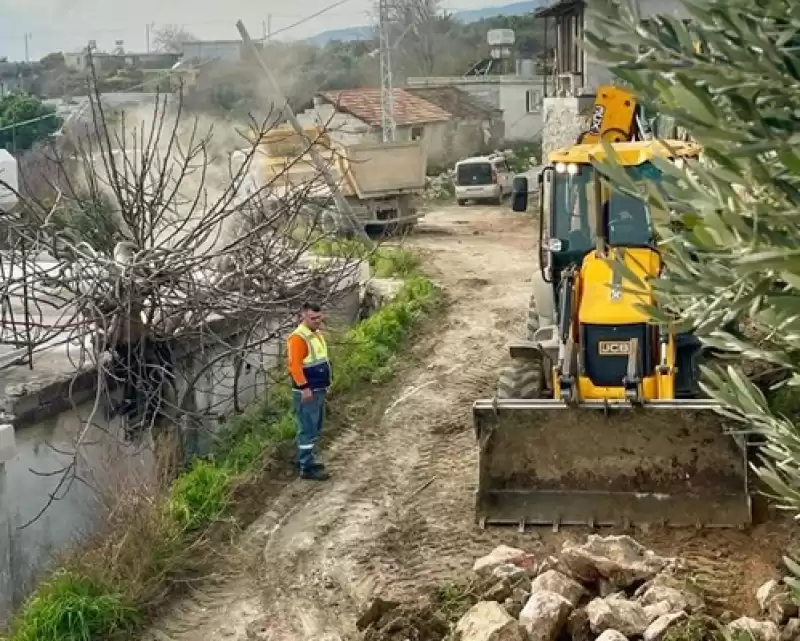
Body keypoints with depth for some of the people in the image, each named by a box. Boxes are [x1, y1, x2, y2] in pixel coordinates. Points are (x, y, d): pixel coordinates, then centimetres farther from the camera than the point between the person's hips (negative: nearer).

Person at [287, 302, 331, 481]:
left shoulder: (317, 334, 13)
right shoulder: (299, 337, -18)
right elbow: (295, 365, -23)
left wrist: (325, 383, 21)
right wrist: (304, 387, -25)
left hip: (319, 390, 10)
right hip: (307, 392, -10)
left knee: (315, 427, 16)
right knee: (308, 429, -6)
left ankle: (305, 460, 27)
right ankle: (307, 468, -2)